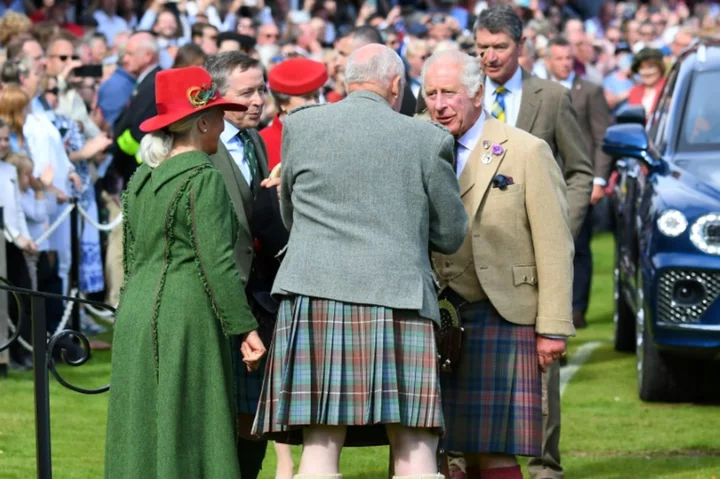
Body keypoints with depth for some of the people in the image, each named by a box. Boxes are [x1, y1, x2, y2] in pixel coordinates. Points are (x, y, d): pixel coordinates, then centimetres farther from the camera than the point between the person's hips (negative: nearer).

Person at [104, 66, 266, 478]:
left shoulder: (141, 178, 13)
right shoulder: (204, 179, -9)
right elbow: (216, 261, -15)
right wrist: (245, 327, -13)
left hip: (135, 317, 8)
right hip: (185, 318, -8)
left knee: (142, 435, 9)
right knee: (187, 439, -6)